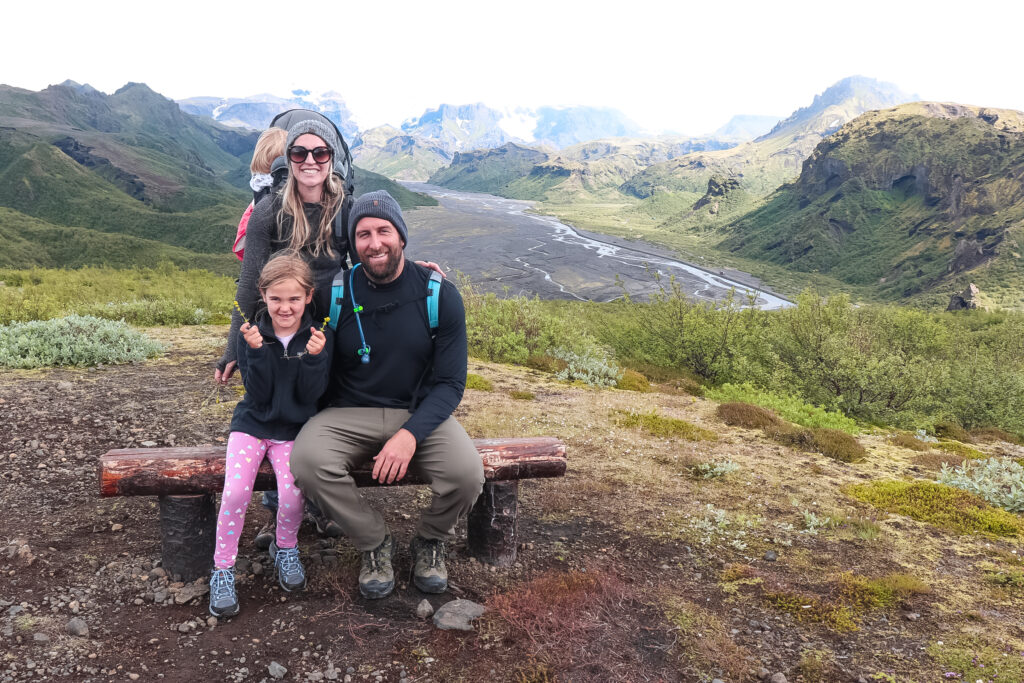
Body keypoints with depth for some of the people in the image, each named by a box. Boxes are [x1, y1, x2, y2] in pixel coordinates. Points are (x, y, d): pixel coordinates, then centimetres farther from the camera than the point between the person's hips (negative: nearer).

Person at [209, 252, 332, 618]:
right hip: (252, 423, 0)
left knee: (292, 493, -22)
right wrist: (257, 351, -25)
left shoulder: (320, 337, -5)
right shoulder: (252, 334, -4)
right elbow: (259, 393, -11)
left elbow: (310, 396, -10)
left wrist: (314, 357, -26)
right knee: (235, 491, -21)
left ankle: (285, 548, 11)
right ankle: (223, 570, 0)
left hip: (293, 428, 0)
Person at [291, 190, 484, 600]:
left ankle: (430, 541, 8)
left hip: (420, 414, -1)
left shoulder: (440, 296, -7)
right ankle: (374, 543, -1)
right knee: (308, 461, -30)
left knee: (467, 473, -29)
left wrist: (410, 434, -22)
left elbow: (450, 383, -8)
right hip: (350, 415, 1)